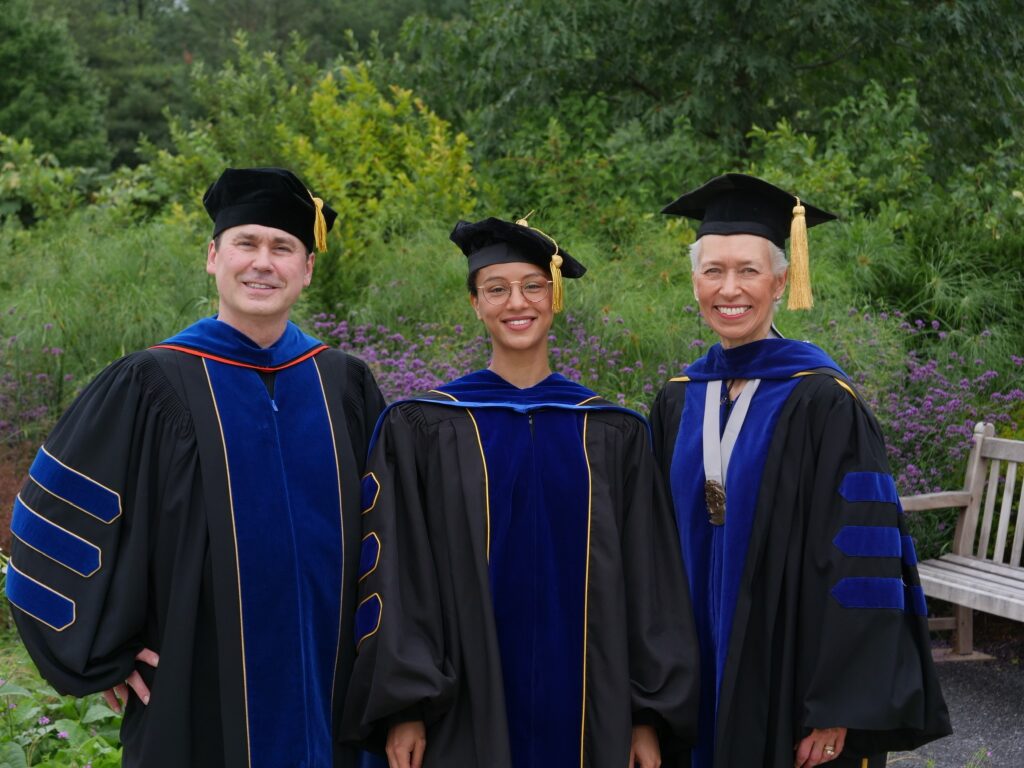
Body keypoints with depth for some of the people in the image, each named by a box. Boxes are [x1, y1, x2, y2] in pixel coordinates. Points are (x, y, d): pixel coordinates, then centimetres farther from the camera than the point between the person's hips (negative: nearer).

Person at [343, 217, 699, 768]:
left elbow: (648, 585, 4)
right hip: (466, 716, -2)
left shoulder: (613, 435, 5)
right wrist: (403, 708, -9)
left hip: (589, 713, 2)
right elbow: (395, 576, -3)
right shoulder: (421, 429, -1)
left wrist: (649, 717, 0)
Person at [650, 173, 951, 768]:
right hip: (700, 683, 5)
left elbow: (860, 570, -15)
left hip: (795, 682, -5)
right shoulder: (677, 404, 3)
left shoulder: (825, 405, -13)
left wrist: (838, 712, -17)